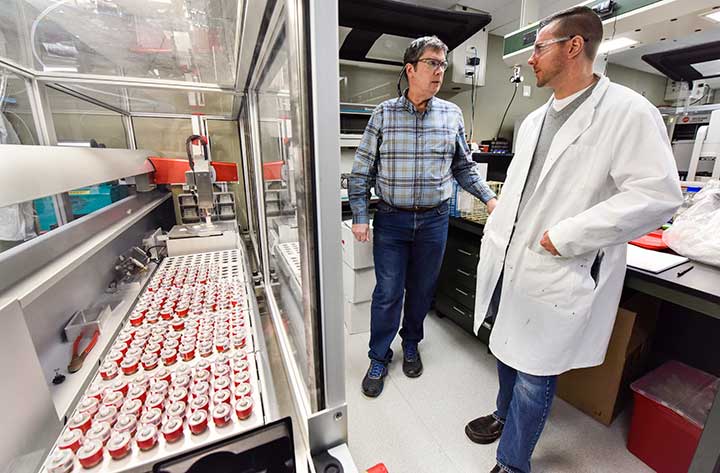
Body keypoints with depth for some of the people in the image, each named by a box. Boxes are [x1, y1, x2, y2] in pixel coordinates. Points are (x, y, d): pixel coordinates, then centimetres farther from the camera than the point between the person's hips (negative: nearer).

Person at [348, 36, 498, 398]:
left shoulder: (452, 115, 6)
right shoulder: (384, 113, -1)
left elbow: (463, 167, 13)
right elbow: (362, 170, 0)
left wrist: (488, 197, 1)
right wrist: (359, 216, -6)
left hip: (434, 220, 3)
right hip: (391, 219, -2)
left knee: (422, 290, 14)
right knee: (388, 293, 3)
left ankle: (411, 345, 39)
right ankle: (379, 359, 25)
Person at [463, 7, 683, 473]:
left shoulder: (628, 111, -8)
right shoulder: (534, 120, 13)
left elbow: (659, 195, -14)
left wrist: (565, 237, -18)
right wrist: (491, 243, 12)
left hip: (557, 276, -7)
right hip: (507, 264, 7)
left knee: (533, 378, 7)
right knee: (507, 351, 22)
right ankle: (506, 415, 48)